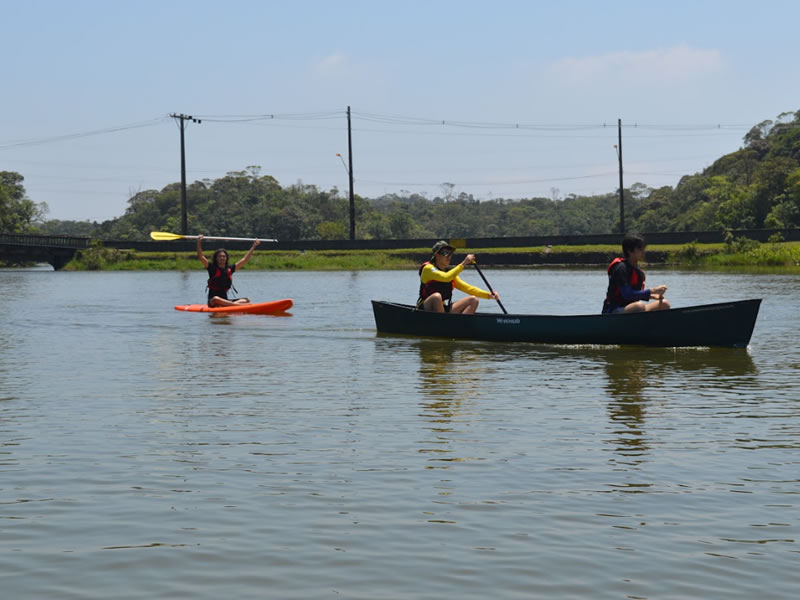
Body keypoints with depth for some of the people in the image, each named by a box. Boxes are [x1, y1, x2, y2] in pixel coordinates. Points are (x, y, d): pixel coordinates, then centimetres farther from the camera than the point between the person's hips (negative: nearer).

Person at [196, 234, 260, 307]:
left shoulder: (229, 269, 12)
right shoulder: (212, 268, 1)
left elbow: (244, 260, 17)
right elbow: (200, 256, -11)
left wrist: (254, 246, 16)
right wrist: (199, 242, -25)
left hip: (225, 300, 5)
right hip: (212, 301, -5)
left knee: (247, 300, -11)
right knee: (216, 299, -41)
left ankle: (227, 305, -35)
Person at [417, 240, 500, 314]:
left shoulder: (449, 271, 14)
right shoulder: (428, 268, -9)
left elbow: (467, 288, 8)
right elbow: (446, 277, -27)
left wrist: (488, 295, -5)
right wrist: (463, 264, -23)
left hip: (442, 309, 7)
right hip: (425, 308, -7)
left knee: (473, 300, -6)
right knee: (437, 296, -39)